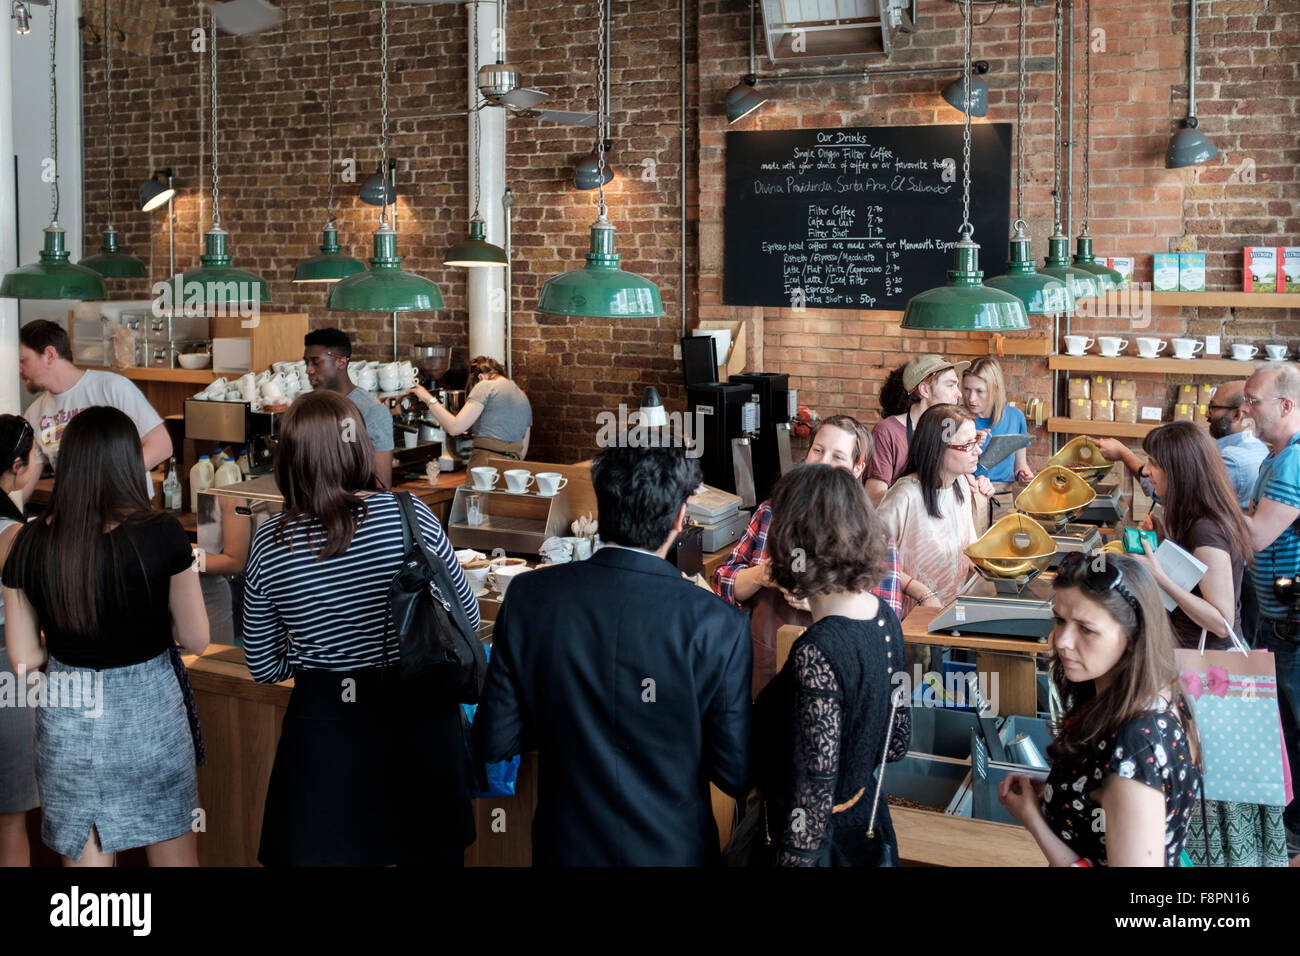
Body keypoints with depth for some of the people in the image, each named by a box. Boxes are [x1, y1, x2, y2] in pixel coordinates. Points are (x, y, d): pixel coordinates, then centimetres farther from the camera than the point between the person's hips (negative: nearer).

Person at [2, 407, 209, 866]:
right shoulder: (162, 534, -16)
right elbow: (196, 640, -8)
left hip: (68, 724, 2)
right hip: (148, 714, -2)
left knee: (84, 857, 14)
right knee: (173, 853, 17)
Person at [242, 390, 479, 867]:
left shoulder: (269, 544, -6)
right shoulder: (408, 516, -12)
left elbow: (264, 667, 3)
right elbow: (467, 619, -1)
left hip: (323, 726, 1)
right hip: (417, 719, 0)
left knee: (324, 852, 15)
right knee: (432, 852, 16)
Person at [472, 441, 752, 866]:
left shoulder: (527, 596, -15)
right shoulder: (718, 624, -22)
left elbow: (493, 743, -7)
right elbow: (738, 778, -15)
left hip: (564, 846, 2)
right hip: (673, 849, -1)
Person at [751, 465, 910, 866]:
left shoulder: (816, 654, -30)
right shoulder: (884, 616, -4)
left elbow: (814, 794, -25)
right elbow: (897, 740, 7)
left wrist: (795, 859, -17)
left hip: (822, 841, -8)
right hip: (868, 819, 8)